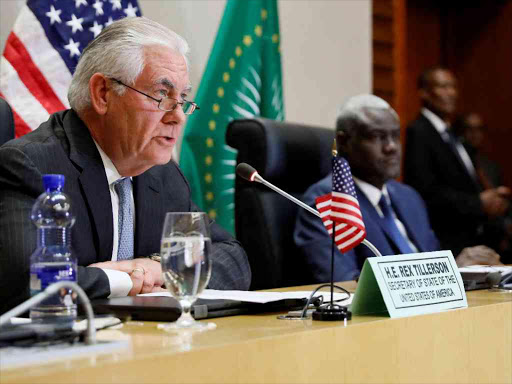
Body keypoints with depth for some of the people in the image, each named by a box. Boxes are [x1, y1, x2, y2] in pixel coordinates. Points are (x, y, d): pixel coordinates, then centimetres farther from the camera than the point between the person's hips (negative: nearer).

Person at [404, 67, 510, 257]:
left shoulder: (451, 135, 17)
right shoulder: (419, 132, -11)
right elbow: (427, 192, -20)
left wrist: (491, 197, 0)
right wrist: (479, 203, -15)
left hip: (473, 239, 8)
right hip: (446, 244, -8)